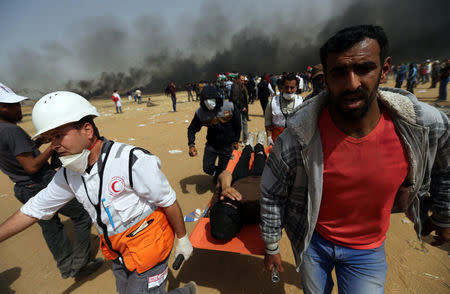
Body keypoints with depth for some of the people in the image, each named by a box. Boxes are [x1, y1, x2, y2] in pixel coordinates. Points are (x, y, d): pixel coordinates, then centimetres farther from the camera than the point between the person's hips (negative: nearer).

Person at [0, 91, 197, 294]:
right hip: (119, 253, 8)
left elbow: (168, 201, -20)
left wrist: (182, 238, -9)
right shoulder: (68, 173, -3)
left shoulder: (133, 161, -27)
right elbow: (35, 209, 10)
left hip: (148, 246, -7)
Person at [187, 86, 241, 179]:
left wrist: (235, 141, 4)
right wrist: (191, 145, -18)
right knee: (207, 168, 1)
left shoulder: (230, 107, -16)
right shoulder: (200, 112, -14)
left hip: (227, 145, -1)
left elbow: (238, 125, -2)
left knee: (222, 170, 6)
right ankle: (218, 176, 34)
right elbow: (192, 129, -3)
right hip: (211, 145, 2)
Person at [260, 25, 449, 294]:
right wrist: (271, 247, -5)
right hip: (313, 241, 0)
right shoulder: (299, 137, -29)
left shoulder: (427, 125, -20)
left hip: (368, 250, 1)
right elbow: (272, 194, -16)